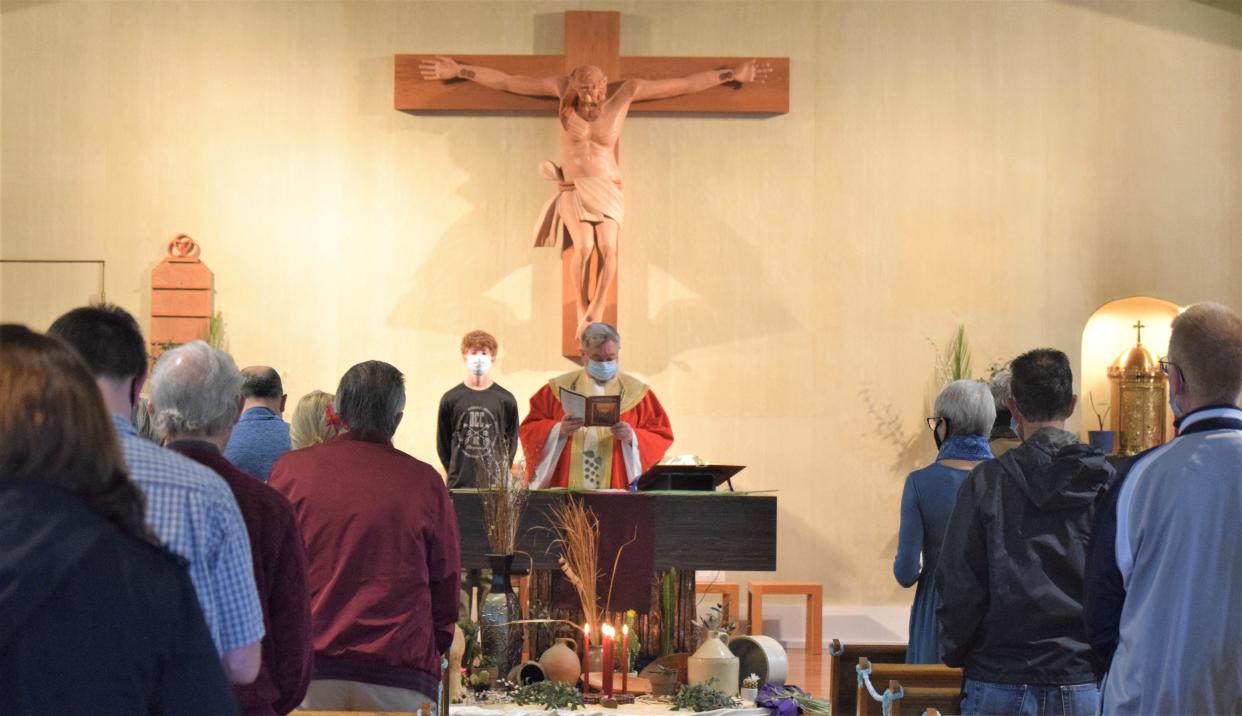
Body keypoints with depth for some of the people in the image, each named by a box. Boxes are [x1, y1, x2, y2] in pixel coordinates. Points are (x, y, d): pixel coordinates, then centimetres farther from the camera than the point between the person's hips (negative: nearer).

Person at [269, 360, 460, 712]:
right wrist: (432, 653, 21)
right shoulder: (425, 482, 0)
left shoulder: (291, 469, 2)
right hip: (399, 676, 0)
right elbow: (446, 584, 7)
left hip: (309, 670, 1)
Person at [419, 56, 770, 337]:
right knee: (585, 246, -24)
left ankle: (596, 312, -12)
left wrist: (732, 74, -8)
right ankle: (582, 310, -5)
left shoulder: (626, 92, -10)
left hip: (607, 188, 0)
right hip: (573, 188, 0)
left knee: (607, 247, -24)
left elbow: (685, 84, -8)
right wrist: (459, 71, -6)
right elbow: (506, 82, -6)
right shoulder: (565, 87, -10)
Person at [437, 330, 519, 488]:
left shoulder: (506, 399, 2)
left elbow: (511, 441, 9)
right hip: (460, 484, 0)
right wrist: (454, 472, 6)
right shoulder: (450, 399, 2)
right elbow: (442, 444, 8)